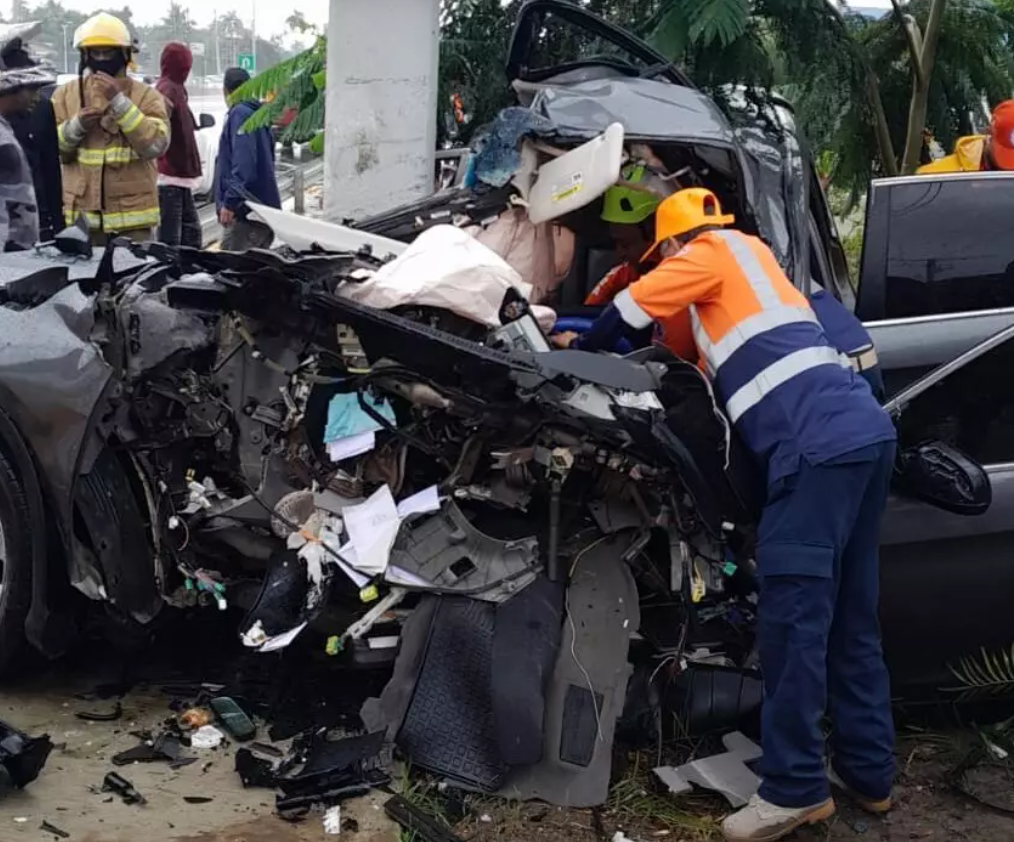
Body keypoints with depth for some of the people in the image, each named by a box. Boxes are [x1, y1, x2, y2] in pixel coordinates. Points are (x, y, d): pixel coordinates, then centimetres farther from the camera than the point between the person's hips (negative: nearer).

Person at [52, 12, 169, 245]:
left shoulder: (146, 95, 3)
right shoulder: (66, 94, 10)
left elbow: (156, 145, -13)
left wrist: (119, 101, -17)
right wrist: (76, 126, -14)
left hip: (132, 214, -2)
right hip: (81, 212, 2)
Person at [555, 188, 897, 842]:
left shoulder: (714, 252, 8)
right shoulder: (752, 257, 33)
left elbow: (634, 305, 7)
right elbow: (718, 366, 37)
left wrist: (582, 345, 23)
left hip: (819, 443, -9)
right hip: (867, 432, 9)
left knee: (793, 615, -7)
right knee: (851, 617, 13)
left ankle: (796, 789, -4)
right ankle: (871, 773, 20)